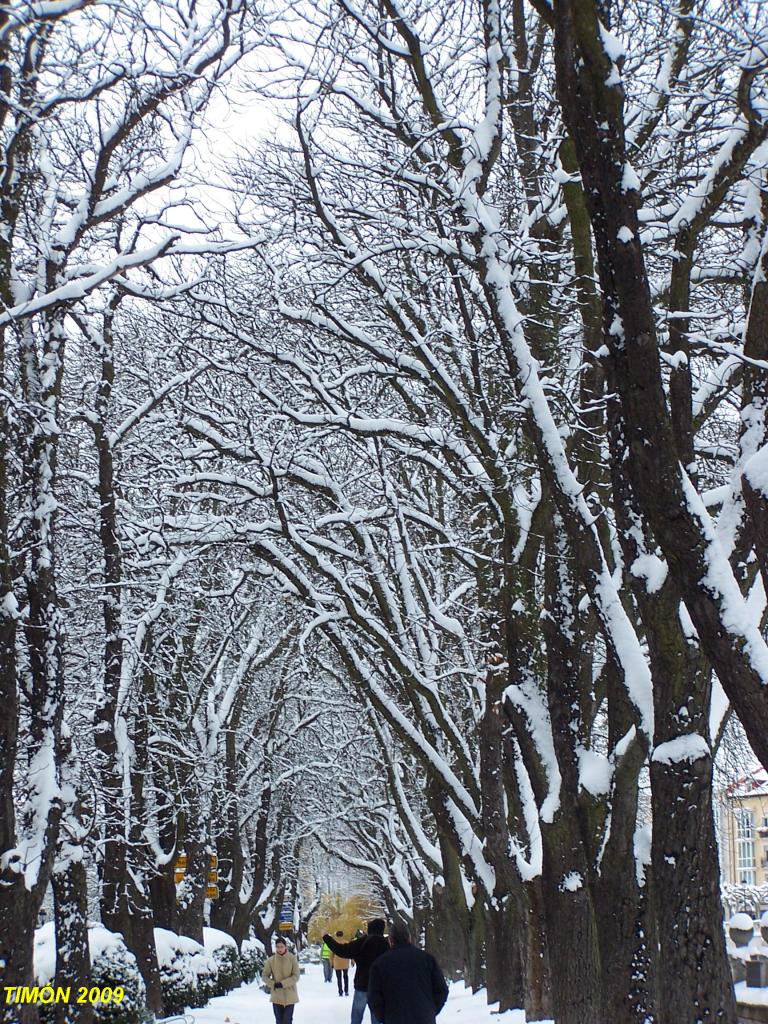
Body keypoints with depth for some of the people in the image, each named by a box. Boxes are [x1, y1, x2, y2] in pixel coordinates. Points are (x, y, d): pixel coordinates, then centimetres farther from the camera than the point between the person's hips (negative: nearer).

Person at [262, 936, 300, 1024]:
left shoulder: (292, 959, -7)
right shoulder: (271, 960, -3)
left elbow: (296, 976, -9)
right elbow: (264, 976, 2)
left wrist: (283, 984, -19)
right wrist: (273, 984, -15)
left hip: (290, 996, -2)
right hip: (277, 996, 2)